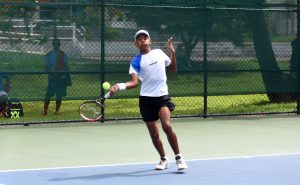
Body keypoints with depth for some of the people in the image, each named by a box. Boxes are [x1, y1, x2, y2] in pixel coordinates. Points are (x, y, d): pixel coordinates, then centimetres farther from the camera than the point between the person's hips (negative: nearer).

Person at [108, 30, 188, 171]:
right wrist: (119, 86, -30)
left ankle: (178, 157, -9)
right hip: (146, 98, 0)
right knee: (154, 134, 5)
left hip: (162, 96, 0)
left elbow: (173, 69, 22)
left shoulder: (159, 53, 8)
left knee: (167, 126, -21)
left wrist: (172, 53, 7)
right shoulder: (136, 61, 0)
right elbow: (134, 82, -12)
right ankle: (163, 159, 27)